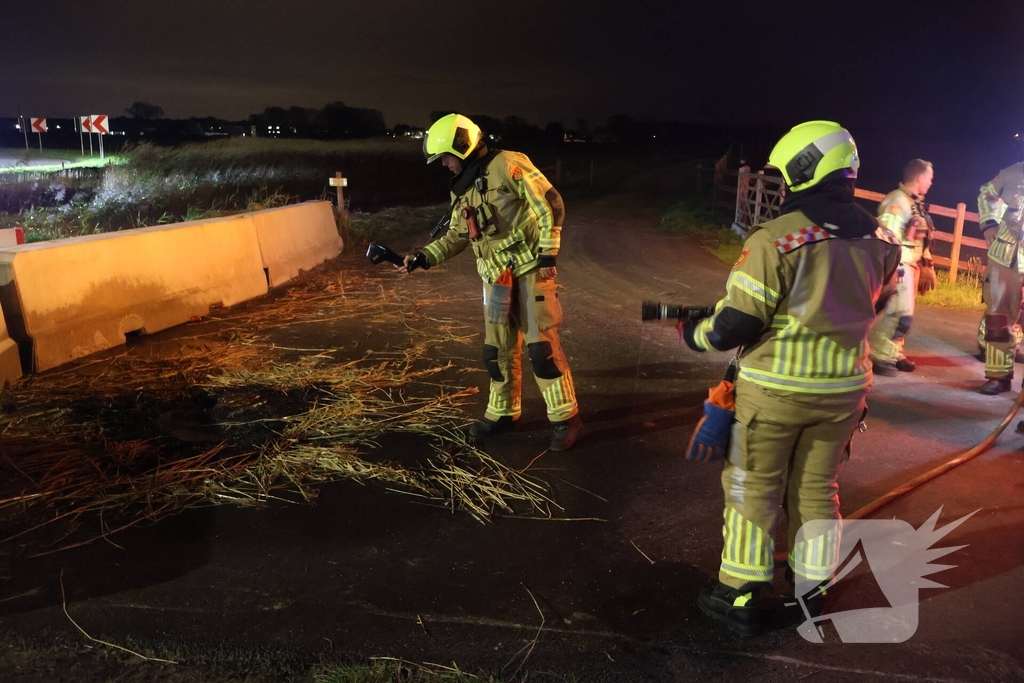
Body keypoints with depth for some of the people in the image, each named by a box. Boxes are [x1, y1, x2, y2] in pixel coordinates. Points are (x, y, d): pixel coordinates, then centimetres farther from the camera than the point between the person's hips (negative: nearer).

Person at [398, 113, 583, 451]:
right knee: (498, 348, 11)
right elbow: (457, 236, 18)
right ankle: (502, 413, 26)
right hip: (496, 275, 7)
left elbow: (551, 204, -12)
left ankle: (566, 416, 4)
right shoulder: (461, 190, 13)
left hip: (532, 267, -7)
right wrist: (422, 258, 5)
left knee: (541, 343, -7)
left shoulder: (509, 165, -11)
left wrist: (548, 253, -15)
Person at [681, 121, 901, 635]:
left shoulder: (775, 240, -20)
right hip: (844, 388, 5)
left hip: (774, 390, -5)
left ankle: (743, 598, 20)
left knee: (753, 489, 10)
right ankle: (812, 591, 32)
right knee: (817, 489, 19)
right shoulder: (880, 241, -1)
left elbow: (734, 327, -18)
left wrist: (693, 334, 1)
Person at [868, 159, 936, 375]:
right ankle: (880, 357, -1)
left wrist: (927, 266, 21)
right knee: (899, 313, -9)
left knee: (903, 313, 15)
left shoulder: (916, 204, 16)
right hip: (899, 265, -10)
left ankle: (893, 353, 25)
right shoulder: (897, 201, -15)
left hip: (911, 265, 10)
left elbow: (921, 240, 21)